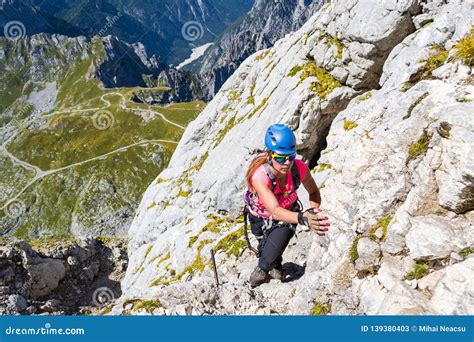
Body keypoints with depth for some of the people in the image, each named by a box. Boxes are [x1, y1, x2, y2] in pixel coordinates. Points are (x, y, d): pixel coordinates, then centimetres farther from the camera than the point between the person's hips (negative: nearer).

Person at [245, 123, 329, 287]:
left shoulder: (299, 168, -30)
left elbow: (314, 192, -10)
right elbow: (275, 211, -51)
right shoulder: (259, 176, -40)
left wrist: (314, 211, -29)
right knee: (266, 251, 18)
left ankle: (262, 269, 27)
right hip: (261, 218, -1)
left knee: (270, 258, -11)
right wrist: (303, 218, -68)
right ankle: (275, 265, 57)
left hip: (287, 214, 1)